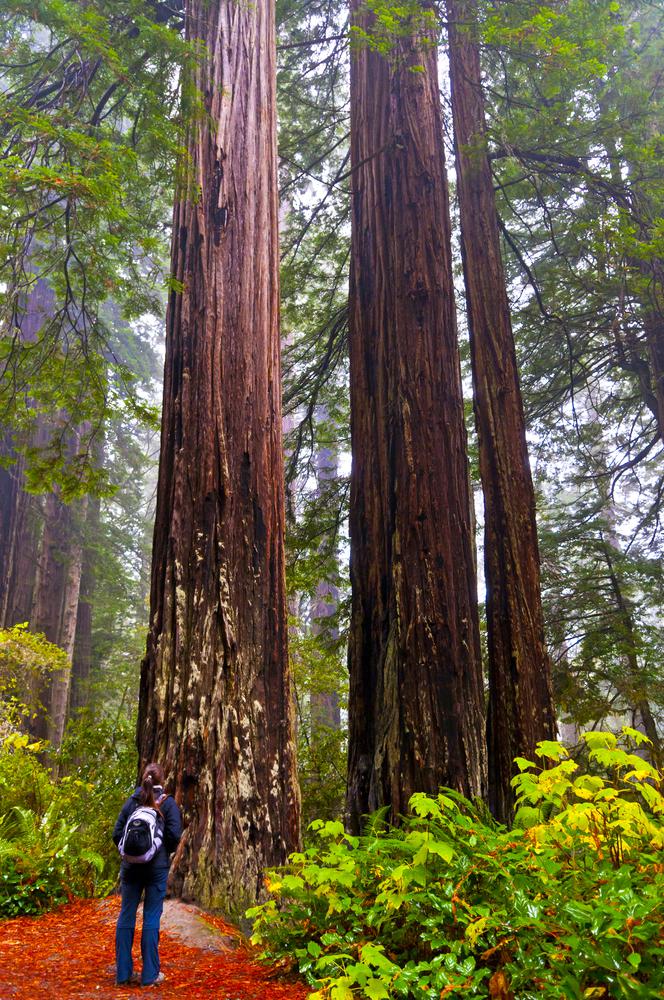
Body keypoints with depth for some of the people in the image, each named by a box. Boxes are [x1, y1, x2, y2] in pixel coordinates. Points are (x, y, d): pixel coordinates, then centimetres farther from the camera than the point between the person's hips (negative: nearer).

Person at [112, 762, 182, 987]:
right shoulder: (168, 803, -6)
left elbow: (117, 834, 2)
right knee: (151, 918, 3)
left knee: (126, 916, 11)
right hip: (157, 867, -3)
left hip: (131, 866, 3)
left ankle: (123, 973, 17)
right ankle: (150, 974, 10)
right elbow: (175, 835, -10)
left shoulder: (131, 802, 3)